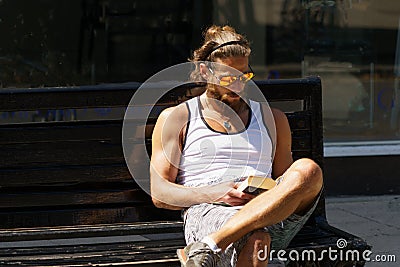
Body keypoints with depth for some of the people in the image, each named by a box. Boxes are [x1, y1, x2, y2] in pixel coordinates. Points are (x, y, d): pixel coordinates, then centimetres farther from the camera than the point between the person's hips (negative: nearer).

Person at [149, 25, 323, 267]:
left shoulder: (272, 119, 29)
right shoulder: (176, 118, 18)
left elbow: (286, 181, 28)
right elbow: (159, 194, 9)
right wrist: (214, 193, -10)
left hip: (272, 215, 4)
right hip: (206, 212, -4)